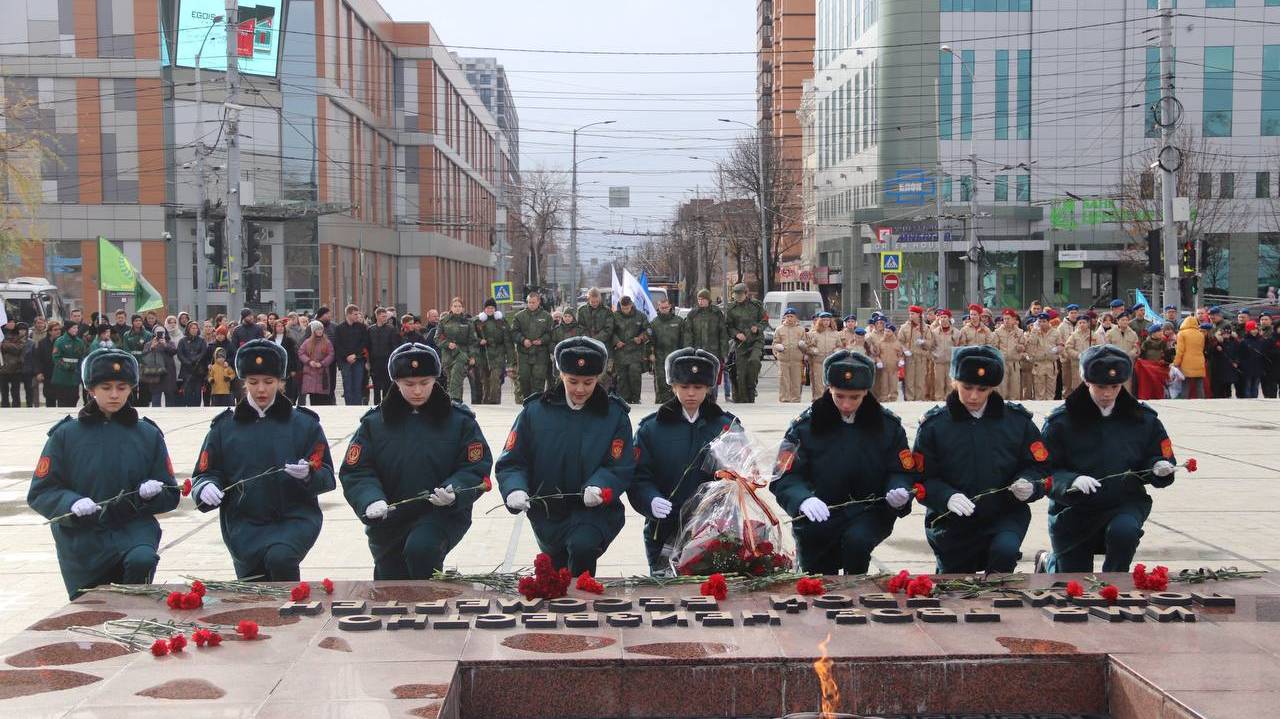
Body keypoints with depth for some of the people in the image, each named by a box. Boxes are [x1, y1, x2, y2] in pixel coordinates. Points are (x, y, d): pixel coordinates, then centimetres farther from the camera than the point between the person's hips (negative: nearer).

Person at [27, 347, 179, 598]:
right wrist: (71, 503, -21)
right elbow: (40, 493, -2)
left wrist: (151, 493, -14)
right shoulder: (66, 434, 0)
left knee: (142, 560, -32)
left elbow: (170, 496, 8)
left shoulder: (148, 434, 5)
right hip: (82, 539, 1)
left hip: (134, 530, 0)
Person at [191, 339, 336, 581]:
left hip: (295, 518, -2)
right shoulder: (224, 426, 9)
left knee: (280, 557, -31)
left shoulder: (304, 423, 5)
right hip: (244, 524, 2)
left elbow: (327, 477, 2)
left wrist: (308, 475, -21)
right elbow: (204, 474, 10)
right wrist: (207, 487, -14)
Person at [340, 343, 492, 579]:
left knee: (420, 549, -35)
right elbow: (356, 472, -4)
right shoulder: (375, 422, 0)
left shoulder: (459, 420, -3)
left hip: (443, 514, -3)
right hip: (389, 520, 3)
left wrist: (454, 492, -26)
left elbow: (476, 469, -5)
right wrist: (371, 500, -25)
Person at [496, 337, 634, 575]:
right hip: (548, 513, 3)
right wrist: (515, 489, -23)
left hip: (594, 510, -3)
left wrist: (599, 488, -29)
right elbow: (511, 462, -2)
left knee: (582, 546, -34)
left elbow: (621, 468, -8)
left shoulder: (614, 414, -5)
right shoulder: (535, 411, -3)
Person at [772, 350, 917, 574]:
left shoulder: (888, 425, -2)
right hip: (819, 521, 1)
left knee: (856, 540, -31)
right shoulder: (805, 425, -7)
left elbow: (904, 472, 1)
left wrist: (900, 492, -23)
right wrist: (803, 499, -34)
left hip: (869, 514, 0)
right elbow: (785, 478, -12)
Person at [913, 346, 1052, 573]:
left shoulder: (1016, 420, -2)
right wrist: (947, 497, -27)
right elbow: (923, 478, -7)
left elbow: (1039, 467, 4)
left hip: (1005, 514, 0)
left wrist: (1029, 484, -19)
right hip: (952, 522, 1)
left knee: (1005, 550, -33)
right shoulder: (935, 424, -6)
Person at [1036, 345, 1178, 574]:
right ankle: (1048, 562, 40)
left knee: (1124, 530, -34)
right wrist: (1072, 481, -32)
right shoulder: (1061, 420, -9)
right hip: (1074, 512, -1)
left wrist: (1159, 468, -15)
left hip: (1125, 504, 1)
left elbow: (1156, 459, 8)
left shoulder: (1142, 417, 0)